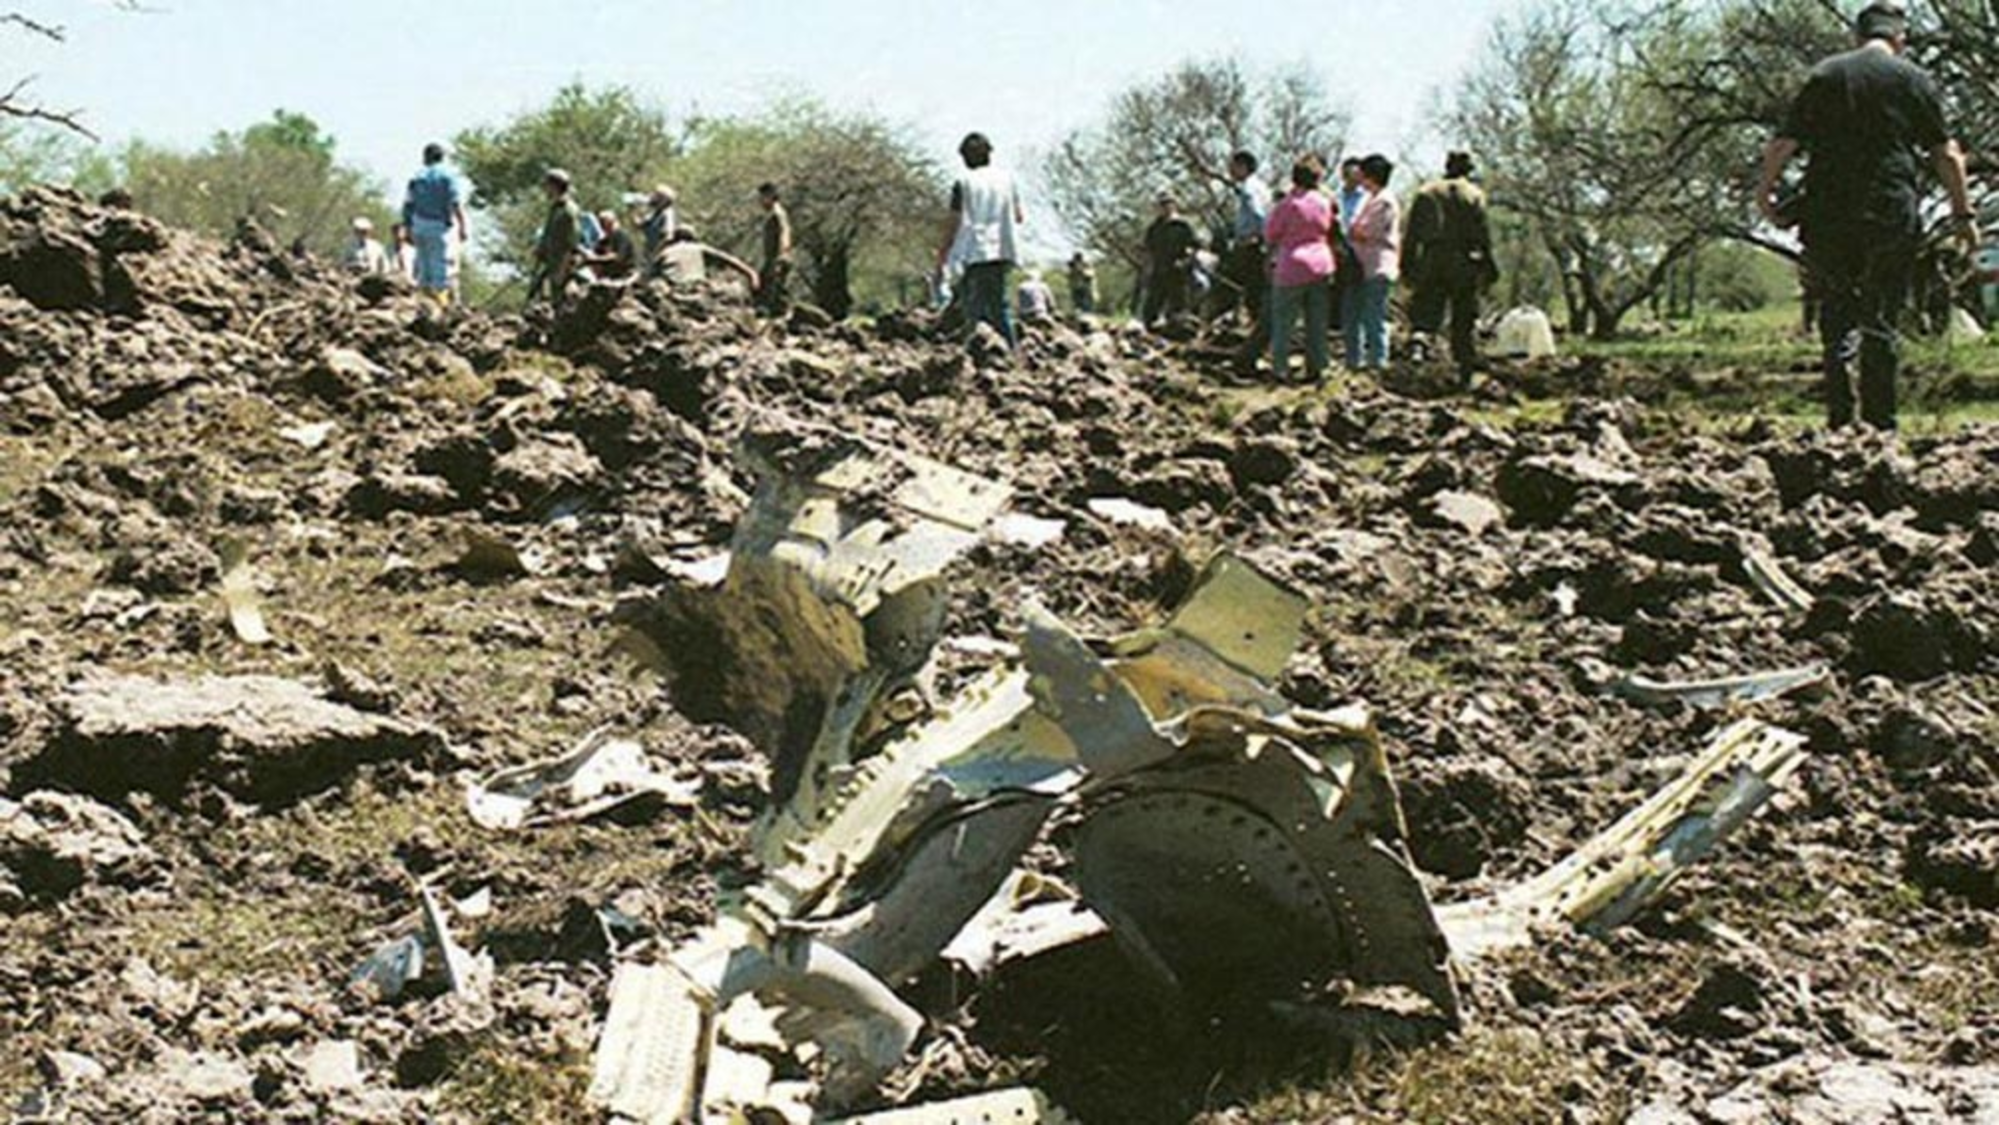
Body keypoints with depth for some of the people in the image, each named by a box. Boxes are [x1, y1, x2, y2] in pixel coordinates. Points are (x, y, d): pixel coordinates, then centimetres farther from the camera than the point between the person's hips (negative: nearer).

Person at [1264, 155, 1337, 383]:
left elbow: (1270, 234, -3)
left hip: (1291, 268, -4)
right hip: (1321, 265, 4)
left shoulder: (1288, 205, -14)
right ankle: (1316, 367, 11)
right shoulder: (1325, 203, -1)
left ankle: (1280, 369, 3)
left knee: (1283, 321, 3)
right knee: (1318, 322, 10)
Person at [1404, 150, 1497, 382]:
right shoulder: (1474, 195, 0)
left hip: (1431, 262, 1)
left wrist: (1407, 267, 9)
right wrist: (1489, 271, -1)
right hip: (1465, 265, -1)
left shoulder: (1425, 193, 6)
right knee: (1465, 319, 8)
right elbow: (1483, 235, -4)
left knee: (1425, 314, 5)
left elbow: (1411, 235, 4)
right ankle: (1466, 371, 10)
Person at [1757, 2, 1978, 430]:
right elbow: (1946, 154, 3)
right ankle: (1879, 423, 4)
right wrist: (1963, 214, 10)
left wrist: (1765, 193, 15)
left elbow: (1783, 145, 2)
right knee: (1882, 320, 5)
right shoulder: (1914, 80, 4)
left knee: (1837, 315, 11)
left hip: (1829, 217, 1)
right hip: (1893, 215, -1)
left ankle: (1839, 416, 2)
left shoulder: (1824, 76, 7)